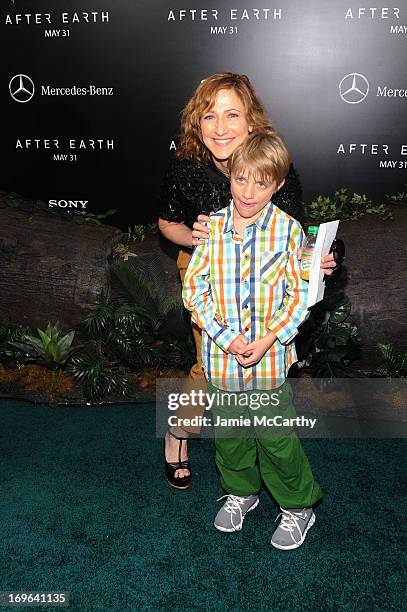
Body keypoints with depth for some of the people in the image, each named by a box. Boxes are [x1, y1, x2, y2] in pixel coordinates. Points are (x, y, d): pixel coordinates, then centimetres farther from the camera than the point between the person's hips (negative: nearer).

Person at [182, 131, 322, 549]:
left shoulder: (288, 230, -9)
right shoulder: (210, 227, -5)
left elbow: (300, 295, -7)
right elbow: (193, 289, -5)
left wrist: (268, 340, -17)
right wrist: (225, 337, -16)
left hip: (270, 358, -2)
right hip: (220, 356, 3)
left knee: (277, 438, 8)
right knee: (228, 433, 19)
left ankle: (298, 507, 33)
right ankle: (240, 493, 45)